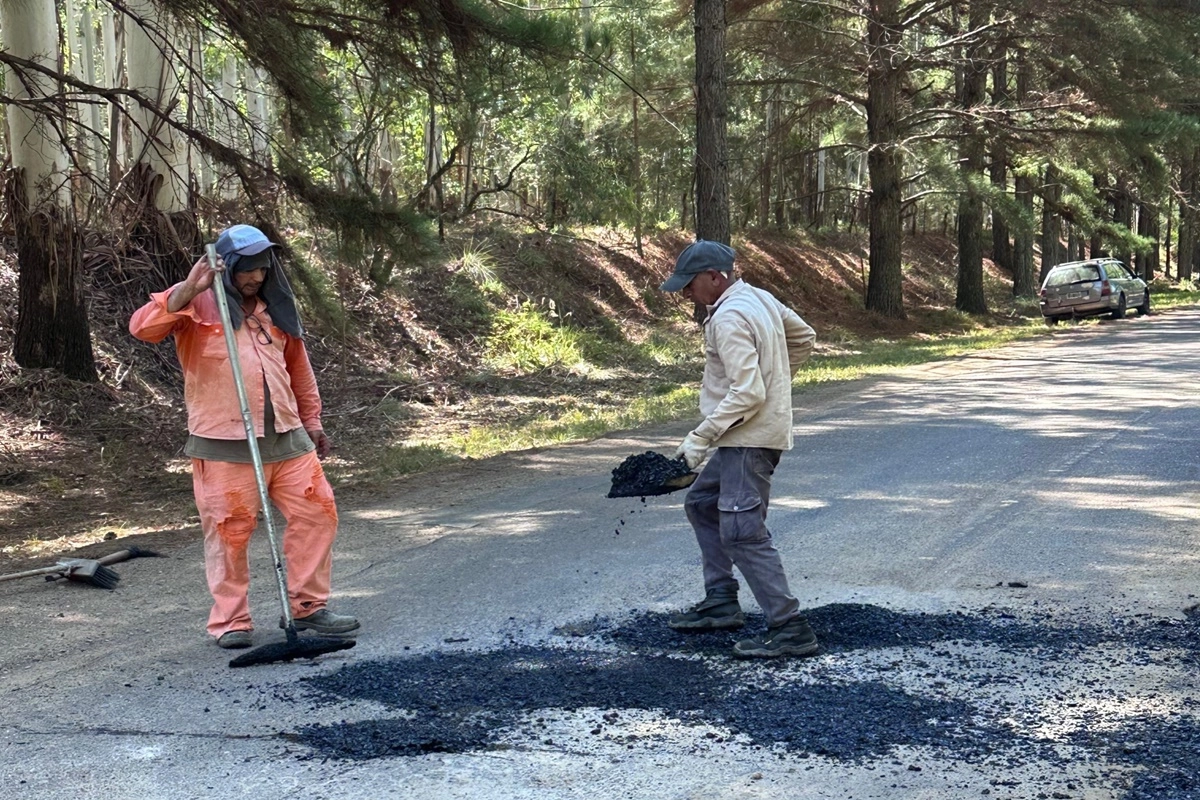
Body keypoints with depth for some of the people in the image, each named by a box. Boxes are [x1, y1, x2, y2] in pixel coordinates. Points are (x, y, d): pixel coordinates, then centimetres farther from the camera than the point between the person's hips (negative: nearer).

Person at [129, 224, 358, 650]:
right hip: (223, 443, -5)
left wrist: (312, 420, 23)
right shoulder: (198, 305, -1)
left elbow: (298, 367, 25)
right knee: (230, 530, -2)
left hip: (286, 436, 5)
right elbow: (142, 327, -17)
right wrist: (189, 289, -25)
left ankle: (308, 606, 16)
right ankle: (230, 620, 11)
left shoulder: (275, 307, 16)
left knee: (317, 513, 4)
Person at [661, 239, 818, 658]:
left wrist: (700, 438, -21)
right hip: (751, 434, 11)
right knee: (702, 504, 23)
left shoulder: (728, 318, -21)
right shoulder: (761, 298, 9)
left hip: (750, 438, -11)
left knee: (742, 532, -13)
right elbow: (804, 337, 23)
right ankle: (721, 602, 27)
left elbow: (747, 394, -26)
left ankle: (789, 629, -14)